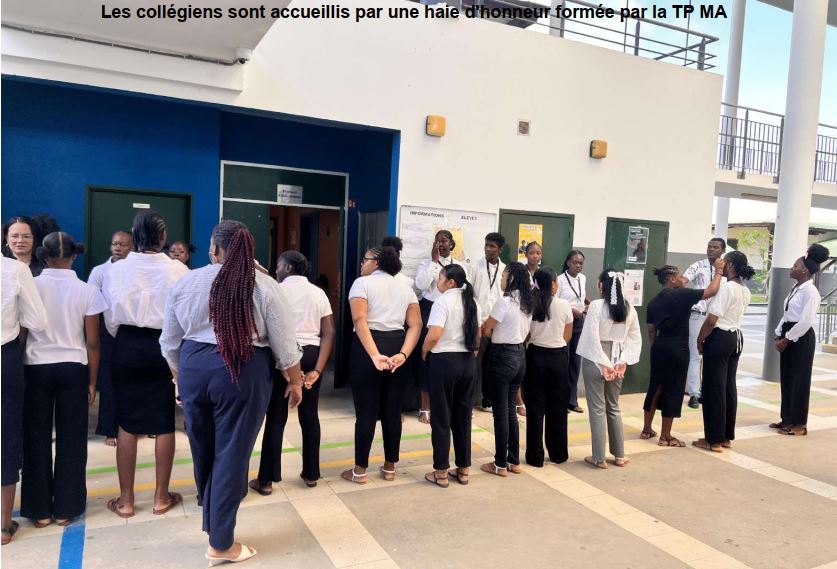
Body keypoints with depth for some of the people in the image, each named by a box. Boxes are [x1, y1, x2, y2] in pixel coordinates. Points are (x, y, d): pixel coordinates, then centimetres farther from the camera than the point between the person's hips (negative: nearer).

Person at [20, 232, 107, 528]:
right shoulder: (87, 290, -6)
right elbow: (92, 342, -4)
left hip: (36, 367, 1)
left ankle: (40, 509, 21)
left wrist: (18, 371, 10)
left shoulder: (30, 287, -5)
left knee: (38, 437, 12)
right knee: (71, 438, 9)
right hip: (73, 368, -1)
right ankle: (65, 508, 17)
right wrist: (92, 382, 5)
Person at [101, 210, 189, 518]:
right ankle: (161, 497, 20)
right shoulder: (177, 269, -9)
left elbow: (110, 318, 2)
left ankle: (125, 500, 20)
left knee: (127, 424, 11)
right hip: (166, 346, -1)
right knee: (164, 424, 9)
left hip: (127, 347, 2)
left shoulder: (116, 269, -4)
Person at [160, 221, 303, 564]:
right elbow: (284, 345, -3)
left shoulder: (185, 283, 4)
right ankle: (221, 544, 16)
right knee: (231, 455, 5)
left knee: (203, 451, 19)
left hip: (193, 368, 4)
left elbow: (169, 342, 10)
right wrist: (295, 381, 10)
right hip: (243, 372, -3)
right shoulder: (266, 287, -4)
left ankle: (212, 523, 37)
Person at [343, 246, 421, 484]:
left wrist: (374, 355, -24)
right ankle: (389, 468, 22)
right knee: (392, 410, 12)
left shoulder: (362, 283, -2)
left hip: (367, 348, -5)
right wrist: (403, 354, -12)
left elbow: (360, 320, -17)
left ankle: (360, 470, 13)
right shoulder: (405, 288, 13)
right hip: (397, 348, 5)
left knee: (366, 411, 3)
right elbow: (416, 325, 0)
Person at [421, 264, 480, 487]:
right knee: (463, 416, 13)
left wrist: (424, 353, -5)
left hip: (444, 361, -6)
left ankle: (441, 472, 10)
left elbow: (434, 335, -21)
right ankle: (464, 469, 20)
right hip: (468, 362, 7)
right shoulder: (472, 303, 9)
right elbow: (477, 335, 13)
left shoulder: (443, 301, -13)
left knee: (441, 417, 3)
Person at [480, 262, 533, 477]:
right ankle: (514, 461, 24)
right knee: (510, 410, 16)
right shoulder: (526, 302, 7)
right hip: (520, 355, 8)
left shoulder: (504, 301, -17)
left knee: (500, 411, 3)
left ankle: (501, 464, 13)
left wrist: (488, 327, 11)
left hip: (503, 356, -8)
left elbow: (487, 330, -10)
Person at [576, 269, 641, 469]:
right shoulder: (629, 309, 4)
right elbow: (636, 339, 4)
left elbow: (593, 338, -18)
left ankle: (599, 458, 10)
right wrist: (623, 361, -1)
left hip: (595, 361, -5)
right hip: (617, 362, 5)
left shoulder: (596, 306, -13)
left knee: (597, 409, 4)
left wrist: (603, 364, -13)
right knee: (614, 408, 18)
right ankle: (619, 455, 25)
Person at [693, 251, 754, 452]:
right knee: (729, 387, 14)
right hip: (736, 337, 9)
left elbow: (712, 319, -19)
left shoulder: (726, 287, -18)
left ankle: (714, 440, 7)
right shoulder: (745, 291, 9)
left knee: (714, 388, 0)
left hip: (720, 338, -9)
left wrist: (700, 340, -7)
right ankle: (727, 437, 23)